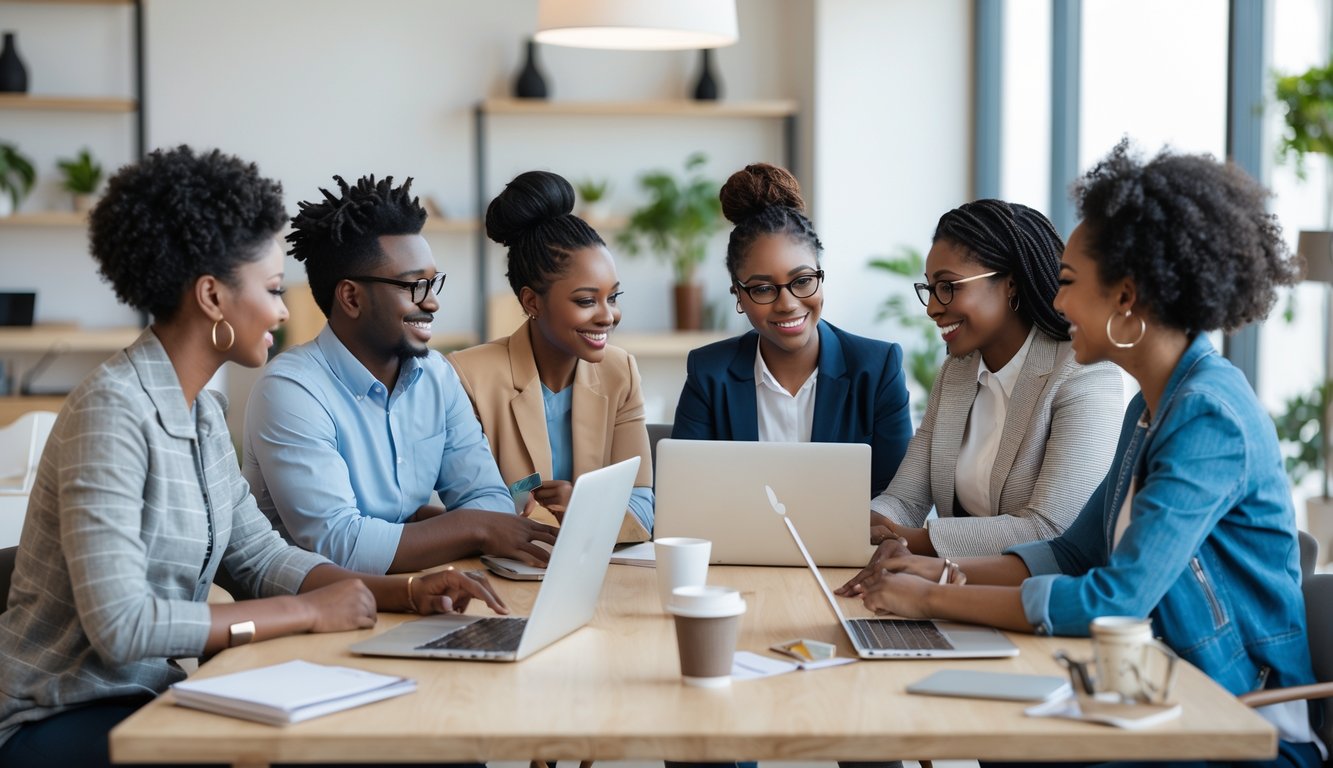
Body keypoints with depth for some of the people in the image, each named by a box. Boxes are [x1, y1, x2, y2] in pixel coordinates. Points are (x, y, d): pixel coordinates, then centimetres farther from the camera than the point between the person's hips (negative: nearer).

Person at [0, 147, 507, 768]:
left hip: (154, 692, 8)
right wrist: (308, 612, -22)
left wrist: (407, 591, -7)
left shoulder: (202, 411, 7)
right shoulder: (112, 412, -21)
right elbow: (119, 624, -28)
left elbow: (258, 553, 7)